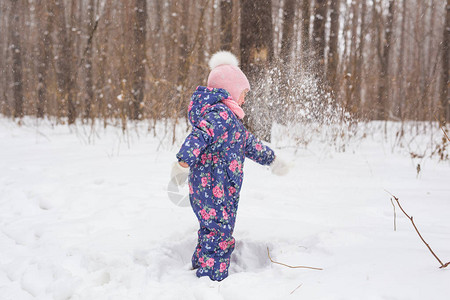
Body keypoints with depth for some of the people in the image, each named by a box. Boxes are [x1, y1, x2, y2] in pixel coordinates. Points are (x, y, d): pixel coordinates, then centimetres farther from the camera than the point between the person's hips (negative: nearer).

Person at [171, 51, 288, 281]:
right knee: (220, 237, -8)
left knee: (210, 233, 19)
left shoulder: (229, 118, 22)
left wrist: (271, 159, 44)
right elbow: (199, 136, -28)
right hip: (214, 189, -11)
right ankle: (212, 279, -5)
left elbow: (248, 143, 34)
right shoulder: (220, 114, -13)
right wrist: (184, 162, -40)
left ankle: (200, 269, 30)